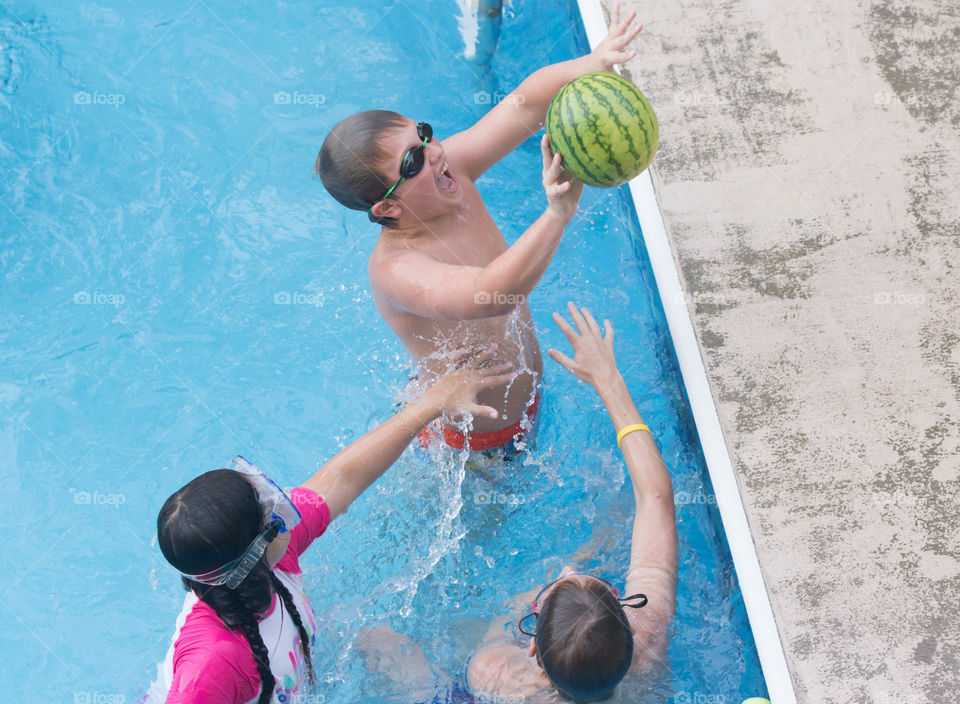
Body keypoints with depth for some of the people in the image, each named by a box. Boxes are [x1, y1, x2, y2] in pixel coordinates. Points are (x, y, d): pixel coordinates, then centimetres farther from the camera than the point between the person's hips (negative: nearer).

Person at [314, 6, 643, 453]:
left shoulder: (450, 170, -18)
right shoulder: (393, 269, -39)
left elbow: (526, 102, -18)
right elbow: (486, 297, -56)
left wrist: (591, 64, -37)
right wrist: (557, 215, -67)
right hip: (472, 442, -7)